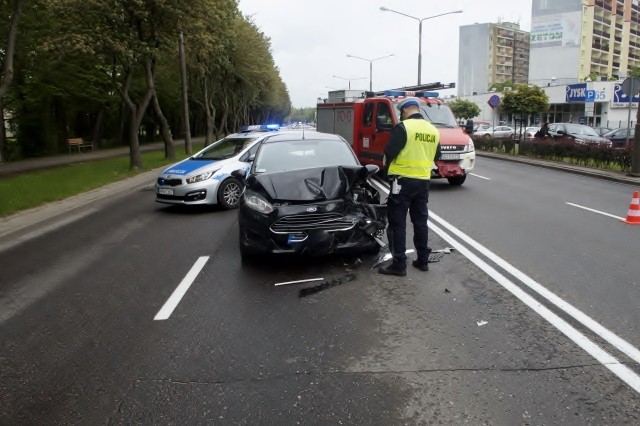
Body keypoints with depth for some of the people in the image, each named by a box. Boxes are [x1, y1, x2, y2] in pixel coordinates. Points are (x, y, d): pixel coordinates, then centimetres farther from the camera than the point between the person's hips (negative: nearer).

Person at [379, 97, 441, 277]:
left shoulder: (403, 127, -13)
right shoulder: (433, 130, 8)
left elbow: (389, 152, -14)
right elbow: (436, 155, 17)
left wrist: (387, 165, 6)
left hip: (403, 180, -6)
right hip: (423, 181, 7)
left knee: (397, 223, 0)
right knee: (420, 221, 15)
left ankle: (399, 264, 0)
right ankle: (423, 260, 22)